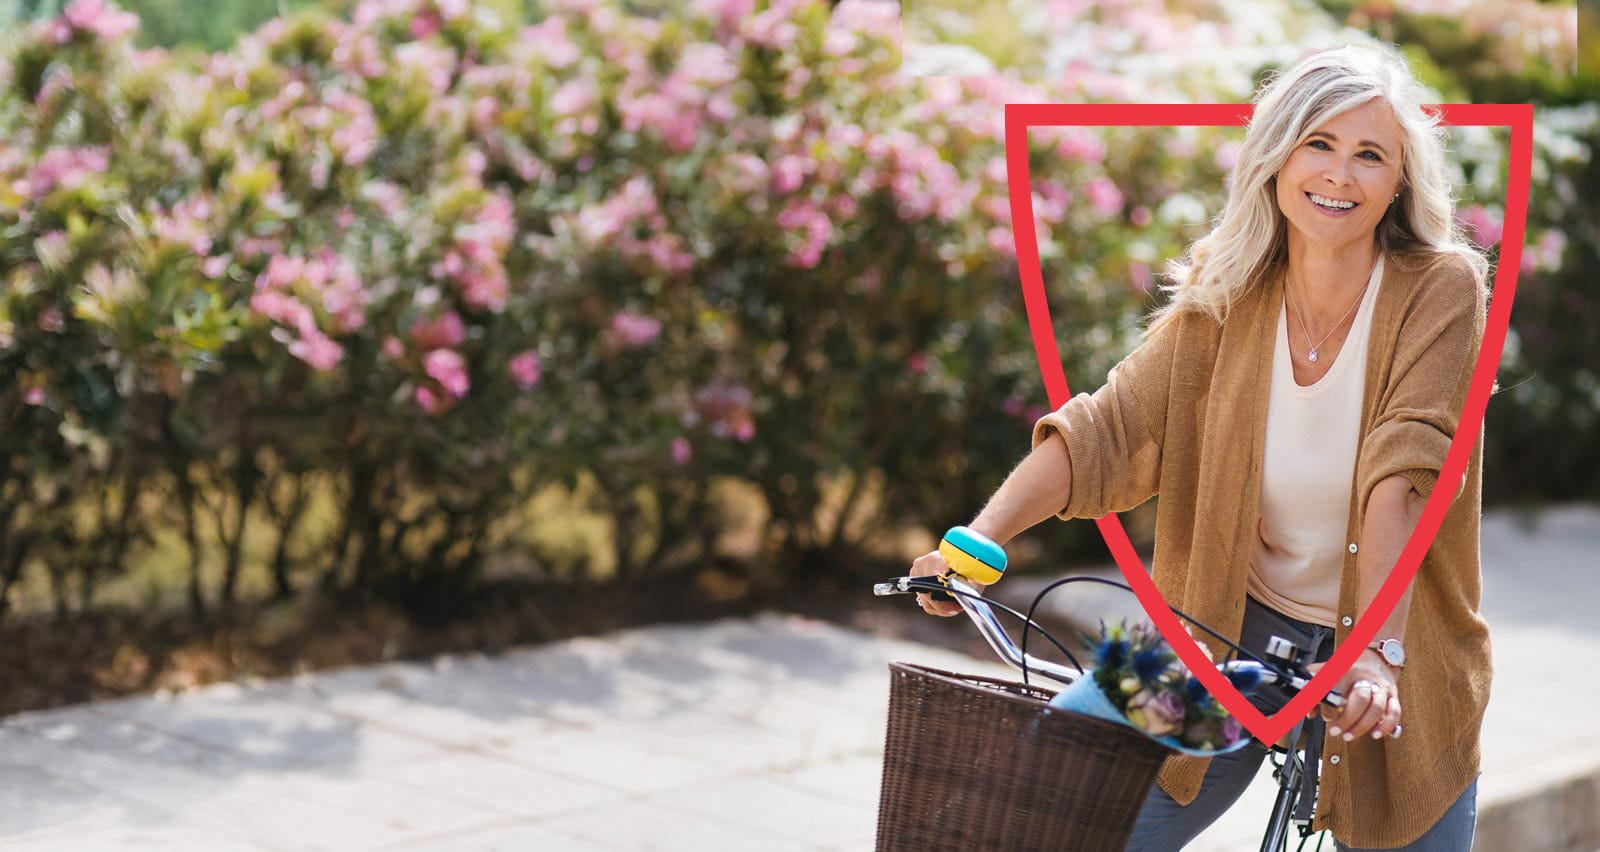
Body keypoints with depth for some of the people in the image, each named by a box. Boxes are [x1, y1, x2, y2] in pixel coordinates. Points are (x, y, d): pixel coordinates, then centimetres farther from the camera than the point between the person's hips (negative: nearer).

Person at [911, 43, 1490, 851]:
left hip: (1396, 668, -2)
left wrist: (1378, 651, -36)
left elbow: (1402, 475, -25)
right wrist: (976, 540, -27)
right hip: (1234, 634, 2)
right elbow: (1108, 429, -12)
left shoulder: (1441, 290, -12)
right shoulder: (1224, 299, -4)